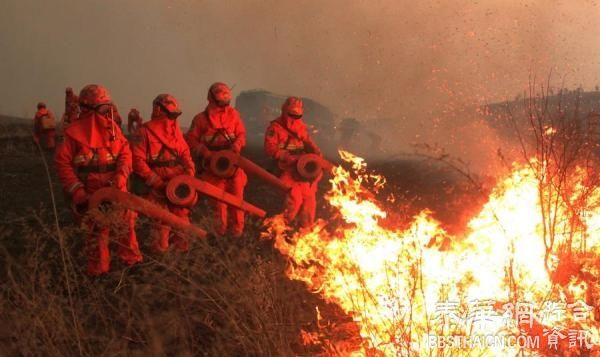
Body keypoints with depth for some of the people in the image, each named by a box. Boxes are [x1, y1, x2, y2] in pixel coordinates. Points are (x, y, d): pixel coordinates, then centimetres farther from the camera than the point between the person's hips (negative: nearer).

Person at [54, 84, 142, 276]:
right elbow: (62, 163, -8)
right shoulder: (75, 132, -10)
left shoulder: (112, 128, 3)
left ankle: (131, 259, 28)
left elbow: (125, 153, 0)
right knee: (97, 230, 2)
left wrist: (120, 177, -16)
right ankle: (98, 271, 14)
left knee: (127, 221, 10)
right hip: (92, 193, -4)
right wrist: (76, 191, -13)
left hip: (115, 189, 4)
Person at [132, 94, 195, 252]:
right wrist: (154, 180, -18)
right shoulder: (146, 131, -10)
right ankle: (161, 252, 9)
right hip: (159, 184, -6)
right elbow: (138, 159, -14)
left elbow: (185, 152, 14)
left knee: (182, 215, 12)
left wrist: (190, 171, -1)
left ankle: (183, 248, 25)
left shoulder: (175, 128, 9)